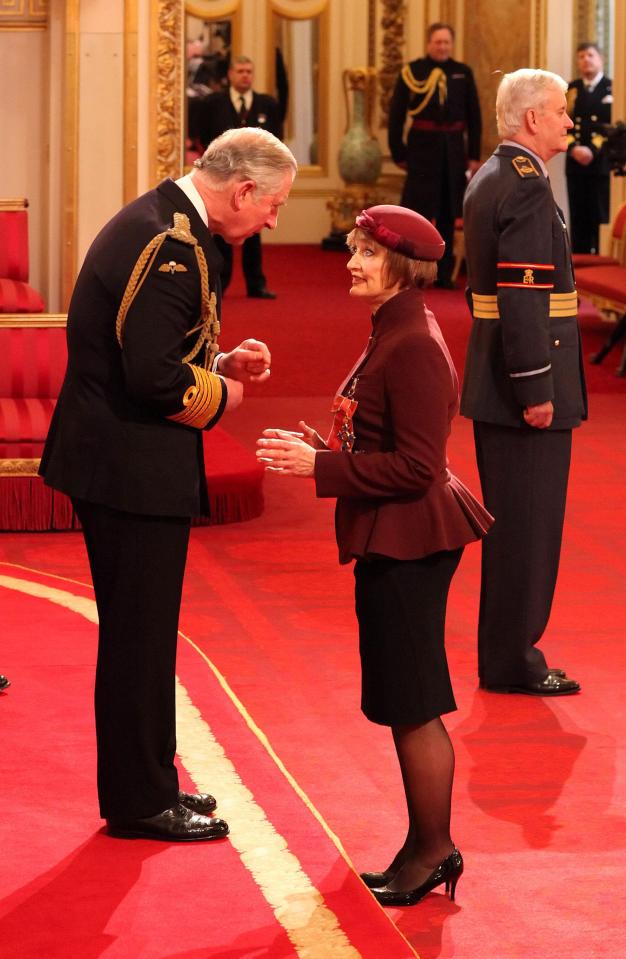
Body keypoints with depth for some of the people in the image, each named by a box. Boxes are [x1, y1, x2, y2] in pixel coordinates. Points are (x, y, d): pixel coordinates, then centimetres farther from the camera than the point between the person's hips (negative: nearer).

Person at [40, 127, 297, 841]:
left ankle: (145, 782, 29)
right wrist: (220, 394, -10)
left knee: (139, 633, 18)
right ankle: (141, 802, 9)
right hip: (133, 468, -11)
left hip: (116, 459, 11)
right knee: (140, 637, 0)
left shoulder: (157, 221, 11)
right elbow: (156, 379, -27)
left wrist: (219, 361, 7)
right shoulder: (171, 246, -22)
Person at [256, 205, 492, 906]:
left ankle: (434, 849, 8)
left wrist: (322, 466, -20)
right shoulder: (393, 336, 13)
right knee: (403, 703, 15)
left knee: (413, 705, -2)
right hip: (392, 540, 11)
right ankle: (427, 848, 23)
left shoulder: (416, 348, -19)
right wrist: (322, 448, 7)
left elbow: (416, 466, -23)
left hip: (410, 542, -11)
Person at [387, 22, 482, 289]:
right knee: (417, 210, -3)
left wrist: (474, 155, 5)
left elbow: (473, 116, 8)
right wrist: (399, 153, -5)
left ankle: (444, 274, 16)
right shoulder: (412, 71, -3)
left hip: (453, 149, 3)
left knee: (447, 214, 8)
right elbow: (396, 115, -2)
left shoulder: (463, 73, 5)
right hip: (422, 147, -3)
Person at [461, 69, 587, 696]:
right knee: (528, 525, -3)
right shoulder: (526, 187, -17)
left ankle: (505, 653, 25)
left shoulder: (487, 180, 14)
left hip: (493, 381, 10)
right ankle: (513, 661, 4)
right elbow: (523, 296, -23)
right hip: (525, 383, -10)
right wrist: (535, 389, -22)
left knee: (510, 522, 16)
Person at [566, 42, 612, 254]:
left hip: (603, 163, -3)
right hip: (576, 164, 3)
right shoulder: (570, 90, 13)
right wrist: (573, 148, -10)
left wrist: (593, 150, -15)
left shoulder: (612, 89, 2)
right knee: (578, 218, 4)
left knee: (601, 218, -6)